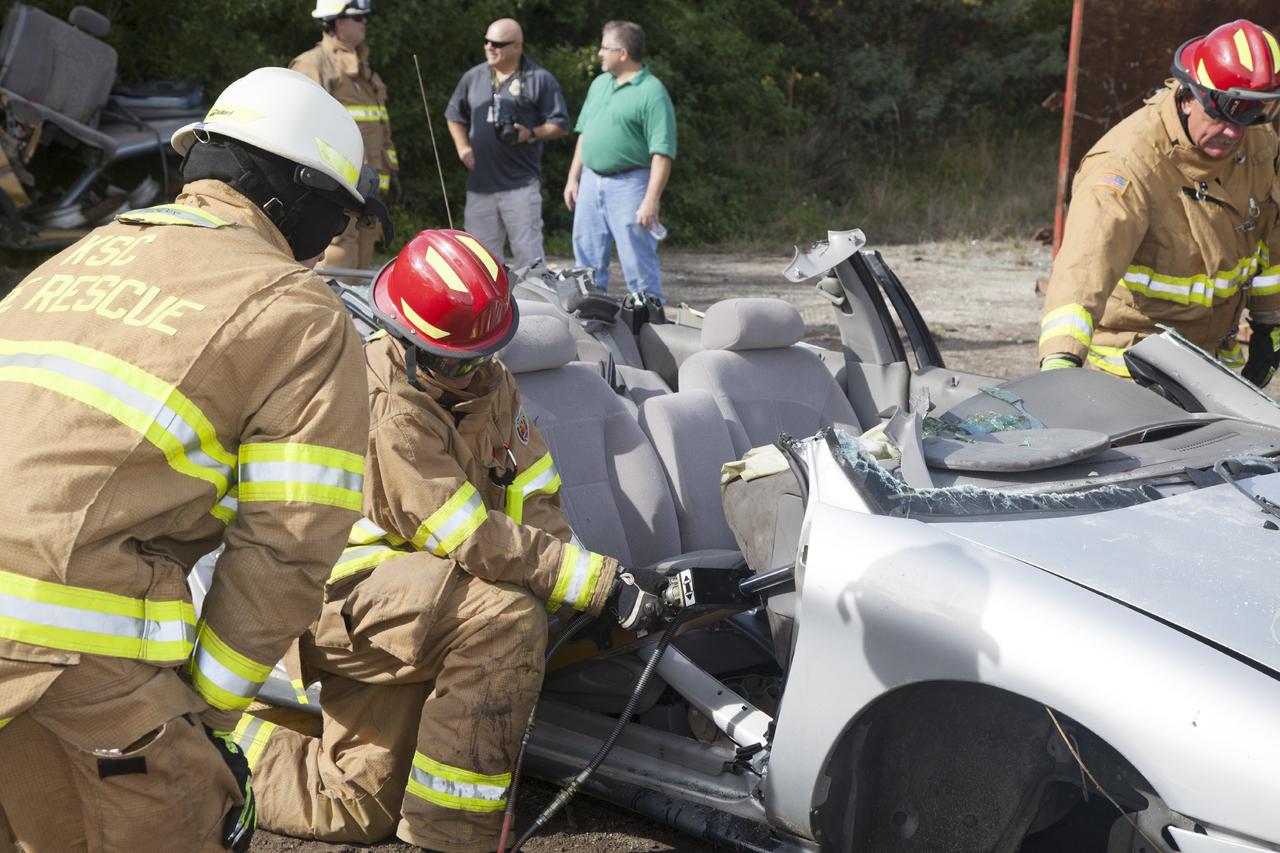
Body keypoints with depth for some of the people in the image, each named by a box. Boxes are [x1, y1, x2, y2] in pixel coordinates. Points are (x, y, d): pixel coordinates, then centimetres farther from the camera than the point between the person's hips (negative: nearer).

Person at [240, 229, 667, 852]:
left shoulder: (487, 380, 1)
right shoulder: (389, 409, -25)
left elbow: (534, 501, -1)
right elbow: (474, 541, -29)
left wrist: (568, 577, -20)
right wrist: (602, 582, -31)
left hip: (398, 601, 8)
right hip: (335, 593, -8)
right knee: (505, 614, -33)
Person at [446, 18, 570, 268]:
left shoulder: (539, 79, 0)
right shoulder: (473, 78, 13)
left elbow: (560, 125, 0)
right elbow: (455, 117, 24)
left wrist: (531, 134, -15)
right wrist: (463, 148, 9)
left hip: (521, 184, -4)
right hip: (479, 184, 5)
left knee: (528, 253, -4)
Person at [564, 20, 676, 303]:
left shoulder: (652, 92, -12)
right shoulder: (599, 83, 13)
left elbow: (662, 153, -16)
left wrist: (651, 200, -22)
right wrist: (573, 178, 14)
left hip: (629, 184, -7)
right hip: (591, 181, 8)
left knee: (638, 261, -5)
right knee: (588, 261, 13)